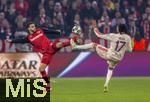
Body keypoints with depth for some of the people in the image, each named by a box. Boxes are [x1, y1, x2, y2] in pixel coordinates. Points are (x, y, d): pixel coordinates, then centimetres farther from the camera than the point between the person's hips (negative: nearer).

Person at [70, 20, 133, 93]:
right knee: (110, 69, 32)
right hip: (118, 58, 4)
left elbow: (99, 35, -12)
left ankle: (75, 46, 13)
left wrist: (94, 27, 2)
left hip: (109, 54, -4)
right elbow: (130, 49, 3)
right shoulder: (128, 38, -7)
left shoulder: (114, 36, -16)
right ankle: (106, 85, 19)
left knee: (94, 45, 9)